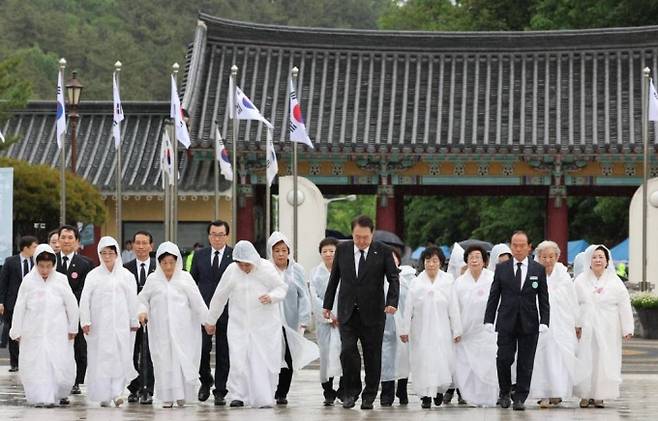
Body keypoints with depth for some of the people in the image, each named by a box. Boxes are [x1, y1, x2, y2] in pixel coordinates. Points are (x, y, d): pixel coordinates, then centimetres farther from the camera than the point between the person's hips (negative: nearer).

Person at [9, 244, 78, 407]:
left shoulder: (60, 280, -2)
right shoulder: (28, 281, -3)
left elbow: (72, 305, 5)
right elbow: (19, 307, 3)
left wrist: (73, 328, 8)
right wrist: (17, 331, 5)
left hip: (57, 331, 0)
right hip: (34, 332, 0)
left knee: (62, 365, 0)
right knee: (36, 365, -6)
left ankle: (60, 394, 24)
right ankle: (42, 398, -2)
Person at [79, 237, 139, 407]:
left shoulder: (125, 275, 5)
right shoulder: (93, 275, 3)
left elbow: (132, 299, 8)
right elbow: (85, 299, 1)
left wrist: (134, 321, 8)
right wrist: (85, 321, -6)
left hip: (120, 323, 0)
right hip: (99, 324, 0)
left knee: (120, 357, -6)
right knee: (100, 358, -1)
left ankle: (117, 391, -3)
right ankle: (103, 395, 4)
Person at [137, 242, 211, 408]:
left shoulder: (185, 278, 1)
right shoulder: (153, 280, 4)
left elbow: (197, 302, 3)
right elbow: (142, 299, 14)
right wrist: (143, 311, -5)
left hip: (182, 330, -1)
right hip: (160, 330, 1)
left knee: (183, 361, -7)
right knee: (163, 361, -2)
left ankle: (181, 394, 6)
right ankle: (167, 397, 4)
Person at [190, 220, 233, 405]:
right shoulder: (199, 255, 9)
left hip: (227, 312, -1)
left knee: (223, 352, 3)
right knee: (202, 347, -10)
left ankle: (220, 391, 10)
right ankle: (206, 380, 15)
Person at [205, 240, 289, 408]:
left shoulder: (266, 268, -6)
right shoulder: (231, 271, -1)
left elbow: (282, 288, 4)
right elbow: (219, 297, 9)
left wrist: (272, 297, -19)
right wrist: (211, 320, 17)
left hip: (265, 324, -1)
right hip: (239, 324, 1)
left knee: (266, 361, -3)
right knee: (238, 361, -9)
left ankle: (264, 399, 6)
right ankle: (238, 396, 1)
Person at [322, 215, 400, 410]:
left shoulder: (383, 251, -2)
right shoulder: (342, 249, 5)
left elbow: (393, 278, -3)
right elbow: (334, 277, 13)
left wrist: (392, 302, -19)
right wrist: (327, 305, 14)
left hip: (373, 313, -1)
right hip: (347, 312, 1)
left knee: (372, 355, 3)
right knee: (347, 350, -11)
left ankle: (369, 396, 14)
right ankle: (352, 390, 6)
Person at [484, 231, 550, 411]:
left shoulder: (538, 269, 5)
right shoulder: (501, 268, 6)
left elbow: (543, 299, 5)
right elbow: (493, 297, 6)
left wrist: (544, 321, -5)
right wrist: (489, 320, -2)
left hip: (529, 324, 0)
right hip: (506, 323, 0)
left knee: (525, 363, 2)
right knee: (504, 359, -5)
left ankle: (520, 398, 10)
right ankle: (505, 393, 15)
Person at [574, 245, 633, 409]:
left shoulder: (615, 282, 3)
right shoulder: (580, 281, 4)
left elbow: (624, 307, 2)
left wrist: (627, 329, -3)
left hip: (607, 331, 0)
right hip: (586, 329, 0)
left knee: (604, 361, -1)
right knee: (585, 360, -3)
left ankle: (599, 396, 6)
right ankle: (585, 395, 5)